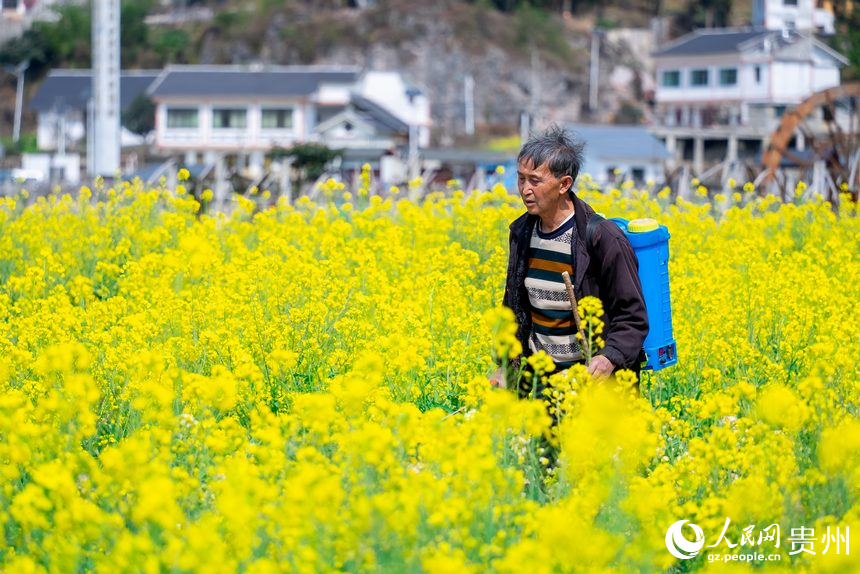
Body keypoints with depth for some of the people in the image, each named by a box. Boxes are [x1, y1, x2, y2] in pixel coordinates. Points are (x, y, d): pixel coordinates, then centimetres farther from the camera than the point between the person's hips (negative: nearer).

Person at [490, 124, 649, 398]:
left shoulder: (603, 239, -14)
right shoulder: (521, 232, 5)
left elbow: (632, 318, -10)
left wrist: (610, 358, -28)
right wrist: (505, 367, 9)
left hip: (591, 375, -5)